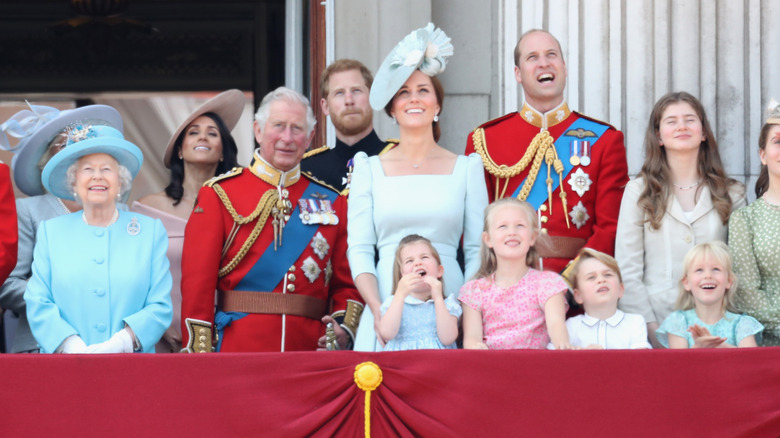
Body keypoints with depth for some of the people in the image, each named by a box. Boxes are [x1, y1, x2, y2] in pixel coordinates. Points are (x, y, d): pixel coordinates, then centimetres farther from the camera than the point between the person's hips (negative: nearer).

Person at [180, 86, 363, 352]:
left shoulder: (332, 201, 12)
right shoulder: (220, 195, 3)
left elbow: (346, 283, 13)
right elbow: (197, 283, -2)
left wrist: (345, 329, -7)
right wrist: (200, 364, -10)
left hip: (309, 350, 3)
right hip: (238, 351, -3)